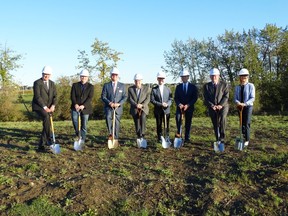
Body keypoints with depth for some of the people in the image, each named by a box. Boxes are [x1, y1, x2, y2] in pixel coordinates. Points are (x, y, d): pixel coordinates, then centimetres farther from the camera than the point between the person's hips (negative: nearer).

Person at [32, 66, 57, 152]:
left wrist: (53, 106, -14)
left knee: (47, 125, 4)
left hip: (48, 108, 6)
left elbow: (55, 96, 3)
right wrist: (44, 107, -22)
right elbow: (37, 97, -16)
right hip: (39, 107, -6)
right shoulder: (37, 83, -8)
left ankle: (41, 145, 17)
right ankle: (48, 139, -27)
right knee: (46, 117, -33)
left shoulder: (52, 83, 9)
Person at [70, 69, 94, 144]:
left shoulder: (91, 86, 3)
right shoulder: (75, 85, 7)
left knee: (84, 125, 3)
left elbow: (90, 98, -7)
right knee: (74, 120, -20)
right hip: (76, 107, 1)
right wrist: (75, 104, -19)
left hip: (85, 108, 0)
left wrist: (83, 105, -21)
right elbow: (72, 96, -1)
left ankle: (82, 140, 15)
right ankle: (78, 134, 5)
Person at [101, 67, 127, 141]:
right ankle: (110, 133, -17)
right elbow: (103, 96, 1)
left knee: (117, 123, 4)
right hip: (108, 107, -1)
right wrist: (109, 103, -15)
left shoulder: (122, 86, 9)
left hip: (118, 108, 1)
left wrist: (119, 103, -13)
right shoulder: (106, 85, 7)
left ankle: (115, 139, 16)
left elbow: (125, 97, 4)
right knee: (108, 117, -29)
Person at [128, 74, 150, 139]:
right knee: (137, 123, 2)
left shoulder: (146, 88, 4)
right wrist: (136, 105, -21)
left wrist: (142, 105, -19)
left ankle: (142, 133, -23)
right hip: (134, 109, 2)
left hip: (143, 108, -1)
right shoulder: (130, 88, 4)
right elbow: (130, 99, -4)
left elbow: (148, 99, -2)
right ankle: (139, 136, 16)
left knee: (142, 117, -29)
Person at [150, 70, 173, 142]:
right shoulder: (154, 89, 2)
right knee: (159, 125, 6)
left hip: (166, 110, 1)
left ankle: (167, 138, 13)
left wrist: (167, 104, -17)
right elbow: (152, 100, -5)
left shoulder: (168, 89, 10)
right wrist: (160, 104, -16)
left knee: (167, 125, 3)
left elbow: (171, 99, 4)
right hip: (158, 110, -1)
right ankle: (159, 138, 16)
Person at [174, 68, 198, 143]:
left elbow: (195, 98, -1)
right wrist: (179, 104, -13)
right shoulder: (178, 87, 12)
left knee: (188, 123, 2)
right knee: (178, 120, -18)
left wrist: (188, 105, -13)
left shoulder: (193, 87, 6)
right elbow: (175, 97, 6)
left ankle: (187, 138, 8)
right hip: (180, 107, 1)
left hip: (189, 107, -1)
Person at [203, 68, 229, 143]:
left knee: (222, 117, -28)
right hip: (212, 108, 2)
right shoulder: (206, 86, 8)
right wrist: (212, 105, -14)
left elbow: (226, 96, -4)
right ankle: (218, 140, 13)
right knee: (215, 125, 3)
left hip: (223, 106, -2)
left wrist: (220, 105, -17)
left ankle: (222, 136, -17)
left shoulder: (224, 84, 4)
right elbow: (206, 98, 1)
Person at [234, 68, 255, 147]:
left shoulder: (251, 86, -7)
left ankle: (247, 140, 1)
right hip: (239, 107, 4)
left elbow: (252, 98, -10)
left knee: (246, 124, -7)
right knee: (242, 123, 9)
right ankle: (242, 138, 18)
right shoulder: (237, 87, 6)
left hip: (248, 106, -4)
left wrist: (245, 104, -25)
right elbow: (235, 98, 3)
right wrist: (238, 102, -20)